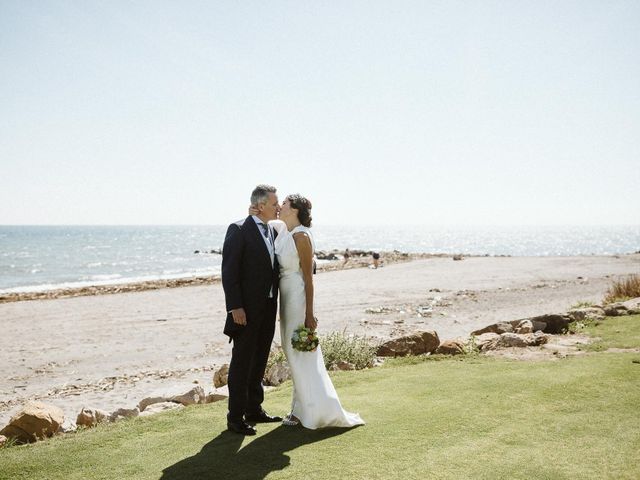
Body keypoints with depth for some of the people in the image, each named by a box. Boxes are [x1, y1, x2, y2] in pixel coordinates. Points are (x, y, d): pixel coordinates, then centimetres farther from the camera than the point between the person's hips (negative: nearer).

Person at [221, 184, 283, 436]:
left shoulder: (273, 232, 13)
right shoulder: (239, 230, -11)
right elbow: (229, 271, -15)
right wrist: (235, 307, -20)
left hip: (268, 309, 8)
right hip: (247, 310, -7)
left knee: (259, 362, 16)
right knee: (242, 363, 0)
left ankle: (254, 410, 28)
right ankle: (235, 417, 9)